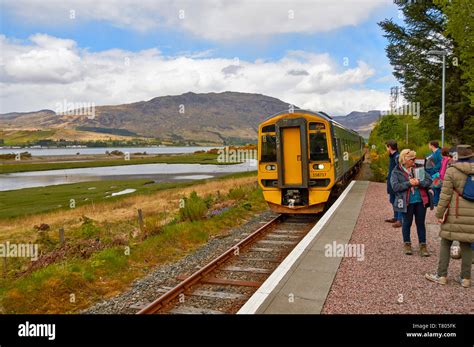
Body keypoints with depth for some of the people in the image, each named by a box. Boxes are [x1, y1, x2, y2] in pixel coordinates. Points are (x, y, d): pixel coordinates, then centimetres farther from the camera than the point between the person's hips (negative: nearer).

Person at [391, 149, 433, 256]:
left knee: (421, 223, 11)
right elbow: (395, 186, -15)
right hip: (407, 202, -3)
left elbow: (429, 180, 0)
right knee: (407, 223, 11)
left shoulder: (418, 169, 5)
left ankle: (423, 245, 21)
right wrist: (409, 183, -20)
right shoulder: (396, 172, -5)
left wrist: (419, 182, -17)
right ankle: (407, 244, 27)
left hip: (420, 201, 3)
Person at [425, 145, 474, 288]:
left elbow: (445, 195, -9)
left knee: (446, 243, 7)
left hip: (455, 213, -4)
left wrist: (439, 213, -2)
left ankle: (442, 275, 10)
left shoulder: (452, 171, -8)